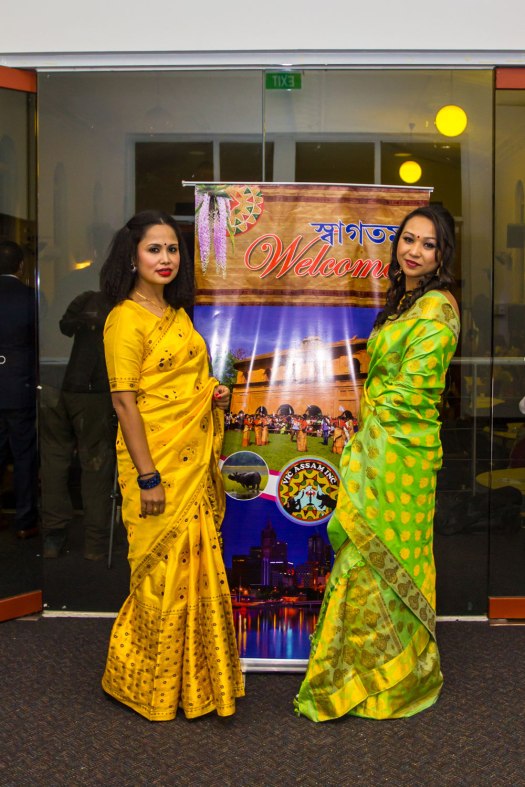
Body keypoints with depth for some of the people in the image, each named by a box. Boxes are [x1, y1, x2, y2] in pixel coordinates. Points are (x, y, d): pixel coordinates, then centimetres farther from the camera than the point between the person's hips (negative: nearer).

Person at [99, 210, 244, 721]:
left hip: (195, 458, 8)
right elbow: (124, 401, -16)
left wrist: (213, 394, 4)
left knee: (197, 565, 13)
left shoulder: (177, 312, 13)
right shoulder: (125, 319, -12)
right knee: (164, 570, 2)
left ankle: (193, 677, 30)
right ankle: (151, 685, 22)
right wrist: (148, 477, -18)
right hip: (156, 461, -8)